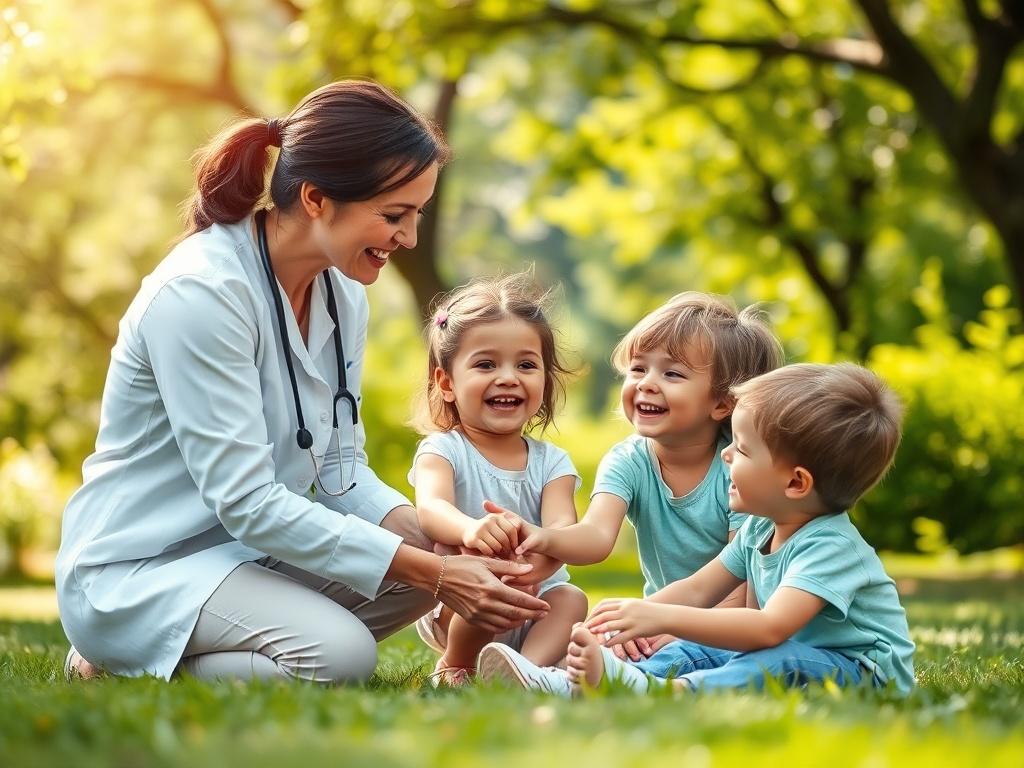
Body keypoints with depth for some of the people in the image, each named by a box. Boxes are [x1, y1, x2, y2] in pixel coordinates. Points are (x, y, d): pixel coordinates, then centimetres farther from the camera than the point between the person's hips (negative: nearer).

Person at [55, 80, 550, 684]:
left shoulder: (344, 296, 3)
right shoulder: (199, 293, -23)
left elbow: (340, 469, 4)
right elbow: (245, 500, -26)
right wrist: (433, 572, -28)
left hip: (247, 549, 9)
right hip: (136, 569, -9)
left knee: (431, 556, -10)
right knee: (340, 651, -28)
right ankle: (120, 670, -5)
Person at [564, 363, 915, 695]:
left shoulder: (829, 545, -25)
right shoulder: (759, 530, 4)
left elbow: (770, 628, -38)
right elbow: (697, 590, 9)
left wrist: (663, 618, -43)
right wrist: (634, 617, -10)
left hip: (867, 673, -9)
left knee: (786, 661, -37)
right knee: (695, 650, -5)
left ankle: (675, 692, -54)